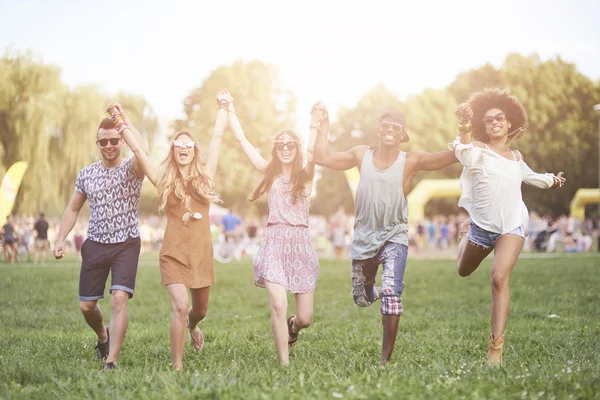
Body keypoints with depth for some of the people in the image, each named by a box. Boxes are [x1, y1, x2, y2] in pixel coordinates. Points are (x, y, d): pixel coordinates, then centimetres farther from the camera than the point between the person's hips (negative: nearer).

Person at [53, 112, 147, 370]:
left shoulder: (132, 169, -7)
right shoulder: (86, 174, 5)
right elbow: (73, 209, 14)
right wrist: (60, 239, 3)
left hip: (126, 245, -4)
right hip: (95, 245, 4)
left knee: (120, 298, -21)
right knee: (86, 306, 8)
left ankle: (111, 362, -17)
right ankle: (103, 336, 41)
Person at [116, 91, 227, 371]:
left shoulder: (205, 175, 6)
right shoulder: (164, 178, 2)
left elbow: (217, 137, 11)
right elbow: (137, 149, -1)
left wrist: (223, 108, 17)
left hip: (201, 252, 3)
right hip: (173, 253, -3)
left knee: (200, 309, 17)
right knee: (180, 306, -19)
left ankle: (192, 325, 55)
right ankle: (177, 367, -8)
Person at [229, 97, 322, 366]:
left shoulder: (305, 175, 6)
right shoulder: (269, 172, 10)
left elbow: (312, 151, -15)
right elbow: (241, 140, 6)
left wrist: (315, 125, -30)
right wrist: (229, 111, 1)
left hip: (301, 245, 0)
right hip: (275, 244, 0)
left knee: (305, 318, 2)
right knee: (279, 307, -19)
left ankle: (292, 328, 40)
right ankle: (284, 364, -6)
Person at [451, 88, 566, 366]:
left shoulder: (516, 157, 10)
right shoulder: (479, 151, -7)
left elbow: (529, 176, 35)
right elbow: (466, 156, -35)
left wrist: (551, 180, 48)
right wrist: (464, 129, -52)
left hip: (512, 227, 1)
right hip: (481, 226, -1)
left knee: (500, 278, -23)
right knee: (463, 271, 24)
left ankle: (496, 346, -26)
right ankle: (465, 233, 62)